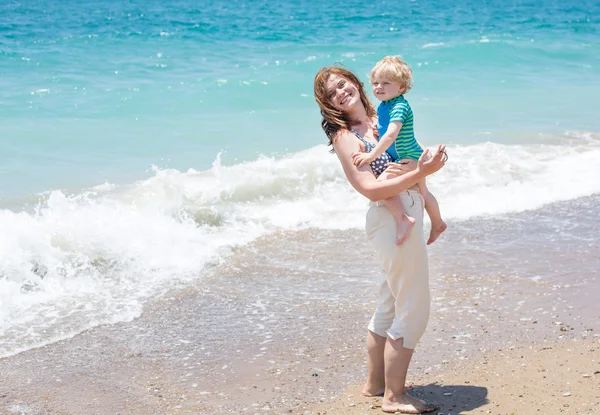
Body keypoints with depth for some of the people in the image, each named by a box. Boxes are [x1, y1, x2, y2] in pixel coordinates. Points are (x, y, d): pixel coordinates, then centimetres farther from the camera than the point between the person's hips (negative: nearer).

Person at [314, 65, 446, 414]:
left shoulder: (381, 117, 11)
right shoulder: (344, 136, -10)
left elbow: (417, 153, 18)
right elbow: (371, 189, -19)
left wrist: (431, 160, -4)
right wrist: (420, 173, -22)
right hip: (394, 221, -8)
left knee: (390, 305, 18)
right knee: (413, 310, -3)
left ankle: (375, 383, 32)